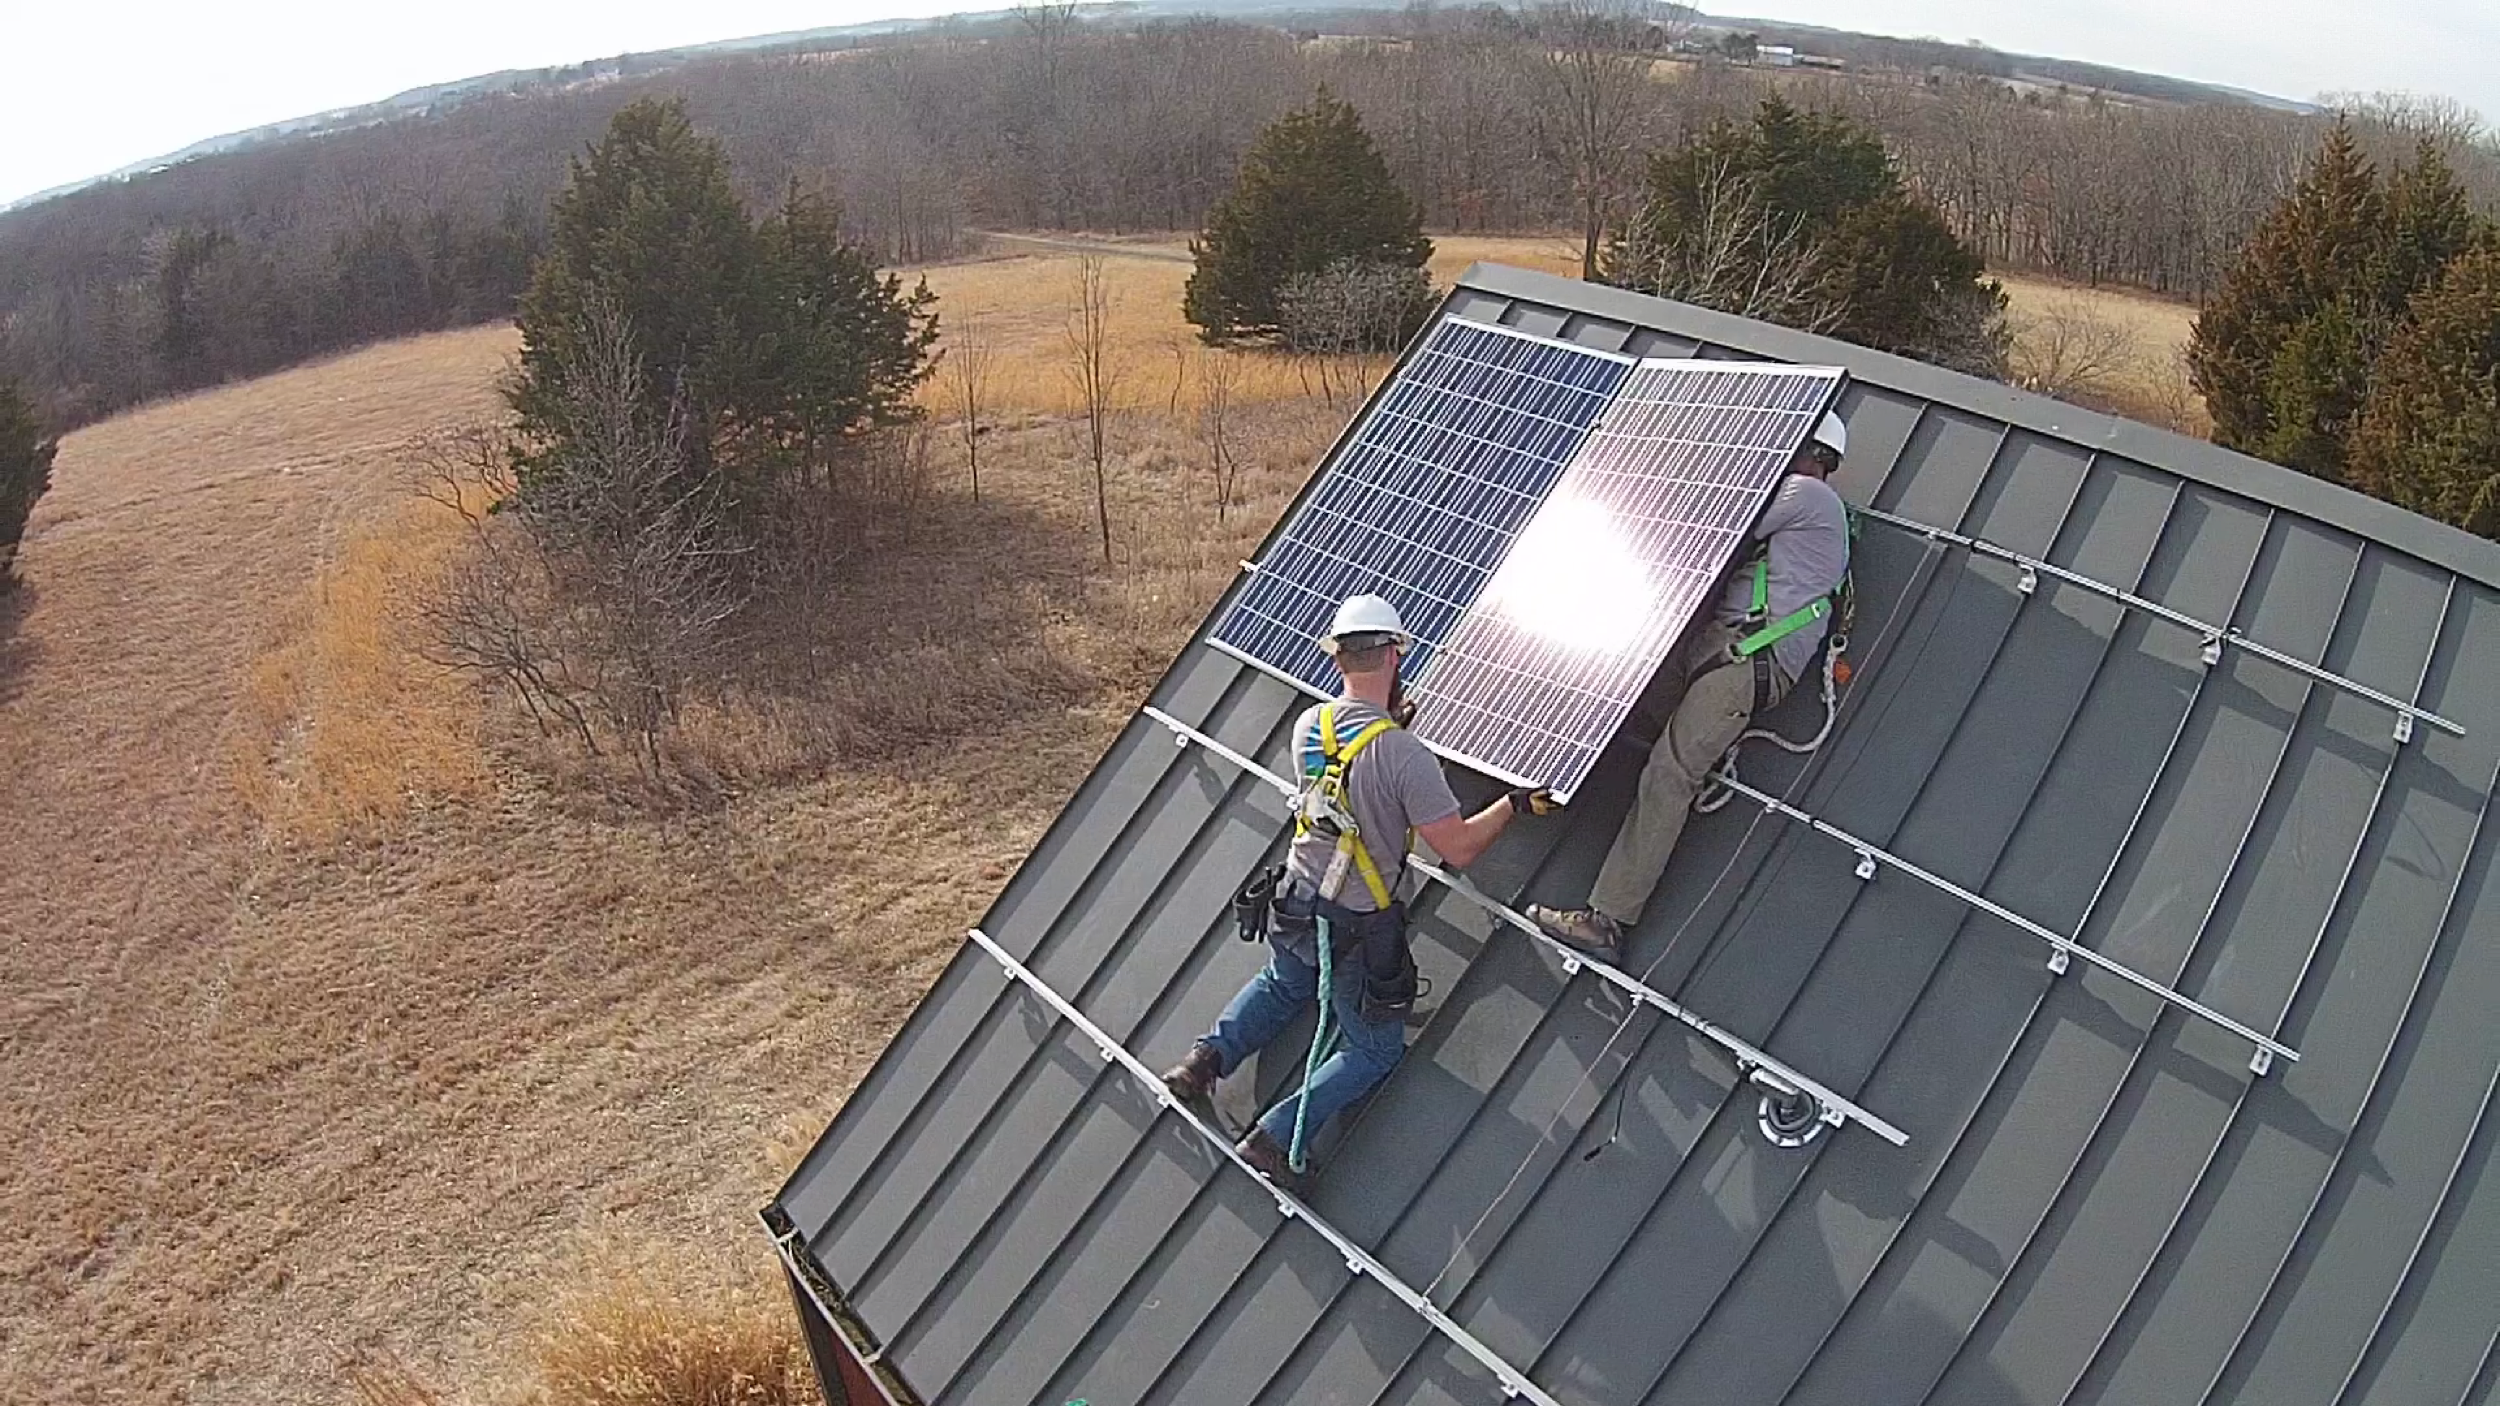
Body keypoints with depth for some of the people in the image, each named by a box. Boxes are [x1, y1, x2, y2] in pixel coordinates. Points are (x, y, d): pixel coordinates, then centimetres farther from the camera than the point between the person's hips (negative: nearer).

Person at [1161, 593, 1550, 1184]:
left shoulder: (1307, 727, -7)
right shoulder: (1405, 755, -25)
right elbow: (1459, 849, -21)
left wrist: (1391, 724, 24)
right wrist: (1513, 804, -6)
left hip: (1297, 906, 6)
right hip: (1361, 931, -6)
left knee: (1281, 984, 37)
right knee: (1376, 1049, 14)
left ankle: (1210, 1053, 17)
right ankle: (1276, 1136, -1)